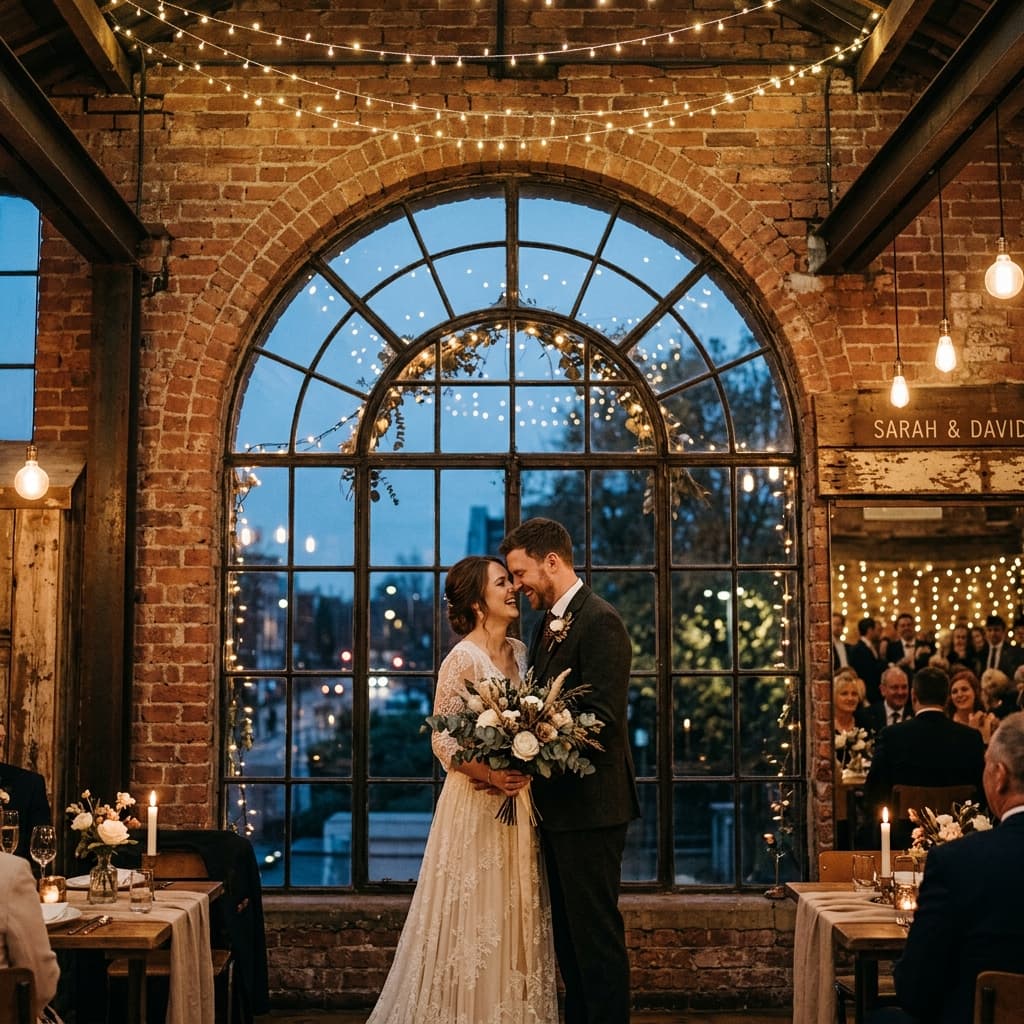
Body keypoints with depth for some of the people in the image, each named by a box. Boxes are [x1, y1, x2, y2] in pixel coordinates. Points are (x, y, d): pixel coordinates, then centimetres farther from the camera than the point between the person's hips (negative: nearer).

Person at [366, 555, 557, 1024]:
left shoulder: (519, 652, 9)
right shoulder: (463, 659, -12)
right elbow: (442, 739, -13)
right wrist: (489, 774, -25)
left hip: (519, 803, 7)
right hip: (477, 804, -7)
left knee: (515, 914, 12)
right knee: (474, 915, 1)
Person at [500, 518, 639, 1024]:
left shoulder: (600, 621, -14)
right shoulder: (548, 626, 16)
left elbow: (602, 718, -21)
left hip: (590, 806, -10)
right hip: (558, 805, 10)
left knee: (596, 934, -2)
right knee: (568, 932, 16)